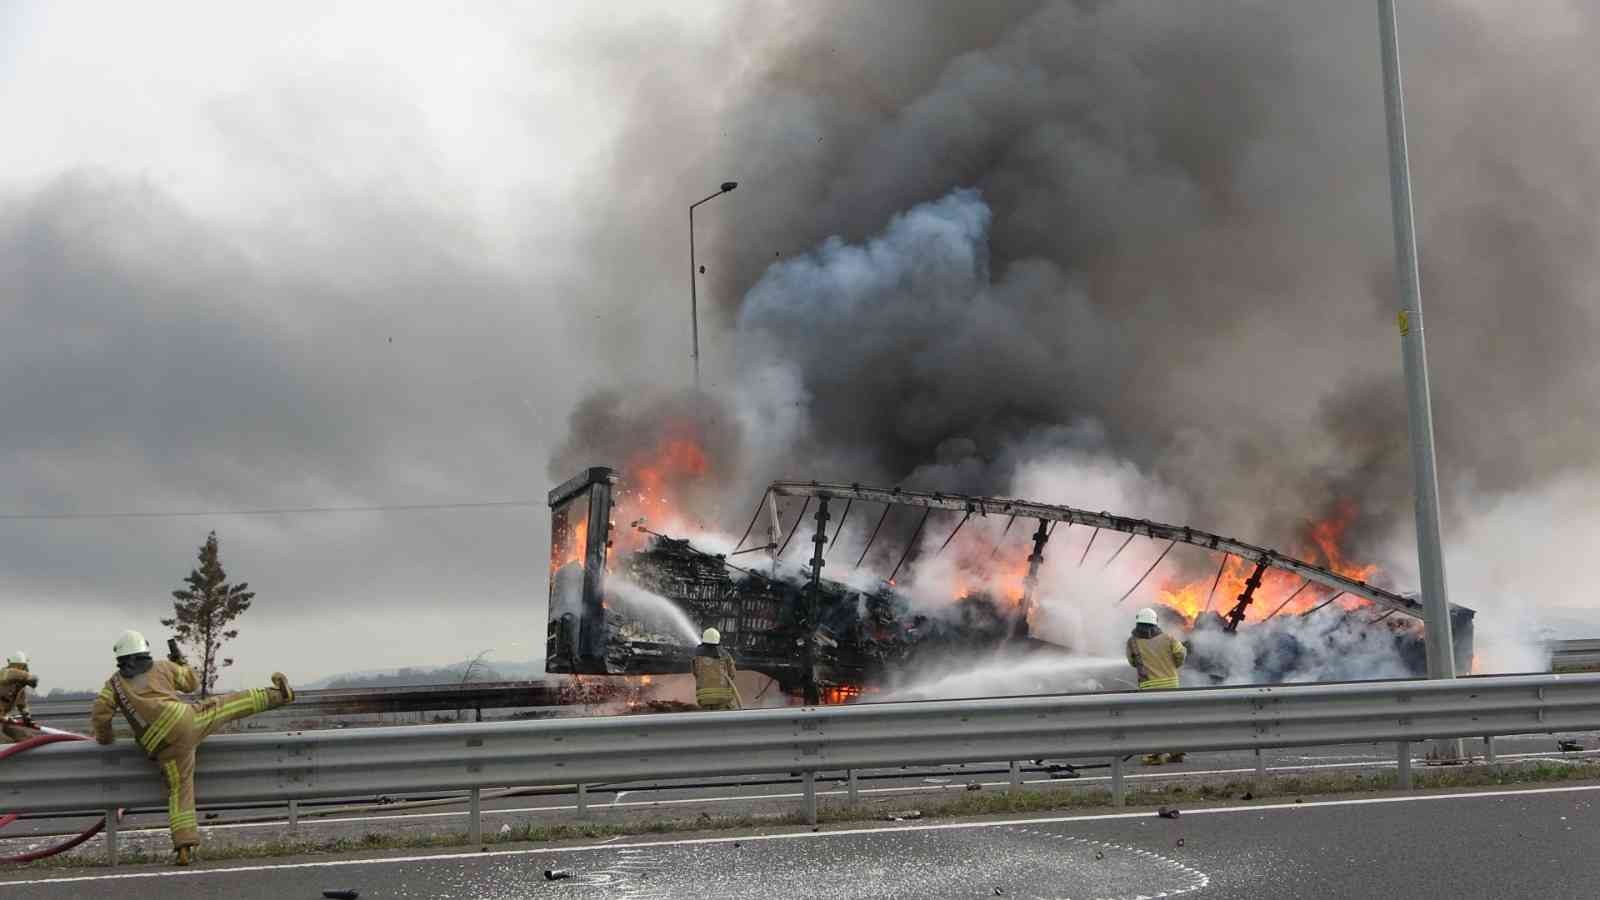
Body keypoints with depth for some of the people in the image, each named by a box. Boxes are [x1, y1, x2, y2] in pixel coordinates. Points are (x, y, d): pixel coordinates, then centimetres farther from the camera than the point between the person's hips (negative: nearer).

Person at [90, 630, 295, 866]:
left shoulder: (115, 682, 16)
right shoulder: (162, 667, 19)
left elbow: (100, 713, 3)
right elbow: (192, 683, 33)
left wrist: (105, 738, 21)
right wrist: (180, 662, 48)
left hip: (163, 744, 0)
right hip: (186, 719, 0)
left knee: (179, 791, 2)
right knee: (232, 704, 21)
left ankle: (184, 848, -6)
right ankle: (278, 694, 31)